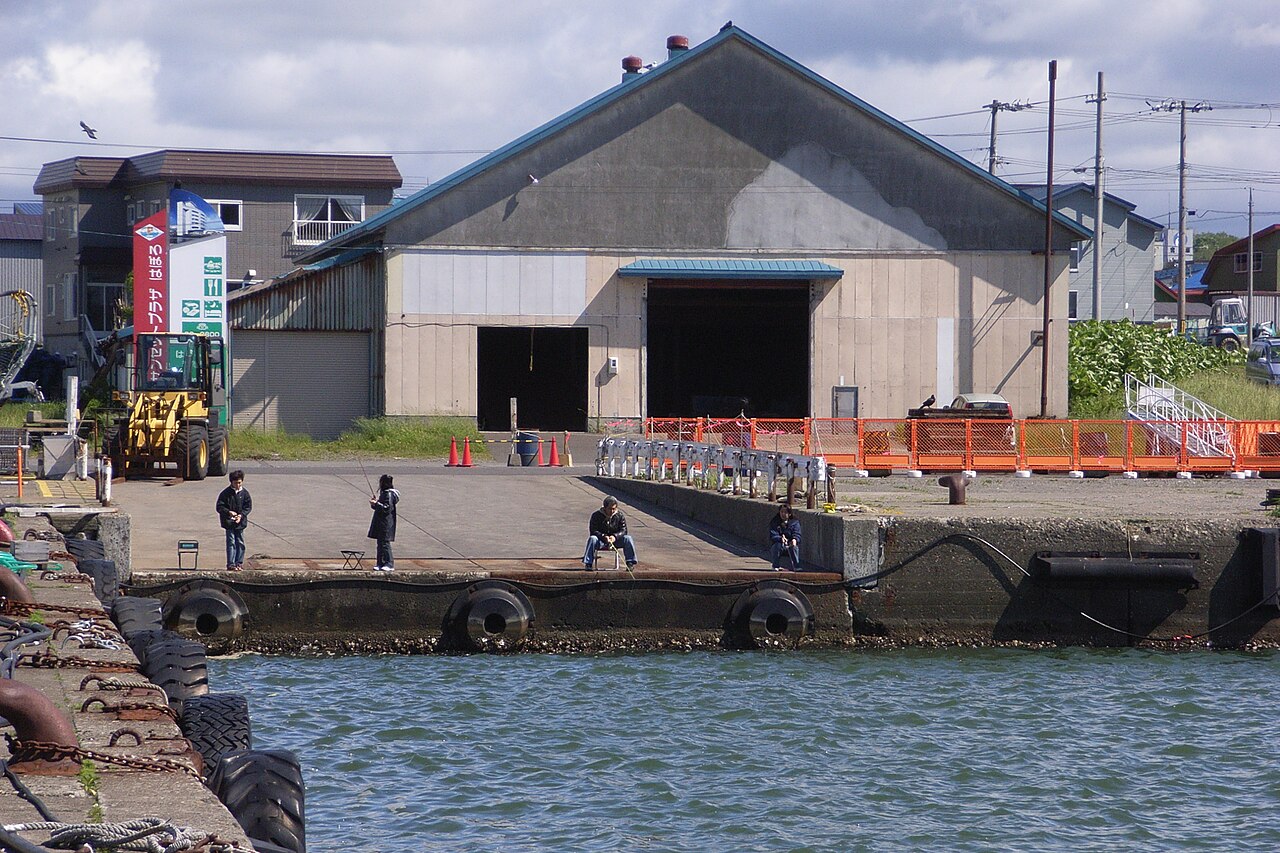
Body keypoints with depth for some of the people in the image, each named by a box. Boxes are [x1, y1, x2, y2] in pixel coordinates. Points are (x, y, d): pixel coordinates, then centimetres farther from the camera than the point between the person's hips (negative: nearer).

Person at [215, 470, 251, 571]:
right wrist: (228, 512, -20)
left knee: (240, 543, 9)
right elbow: (219, 507, -4)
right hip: (229, 522, -3)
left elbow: (248, 507, 4)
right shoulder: (226, 493, -5)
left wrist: (241, 515, -11)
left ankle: (239, 563, 19)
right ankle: (231, 564, -5)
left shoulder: (244, 493, 2)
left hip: (240, 522, 3)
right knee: (231, 542, -6)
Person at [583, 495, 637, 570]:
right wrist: (603, 536, -32)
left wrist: (615, 536, -26)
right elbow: (593, 531, -13)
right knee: (592, 539, -33)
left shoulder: (619, 515, 0)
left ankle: (630, 563, -18)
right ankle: (588, 564, -32)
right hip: (601, 541, -2)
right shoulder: (596, 515, -6)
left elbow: (623, 530, -5)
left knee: (628, 539, -22)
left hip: (615, 540, 2)